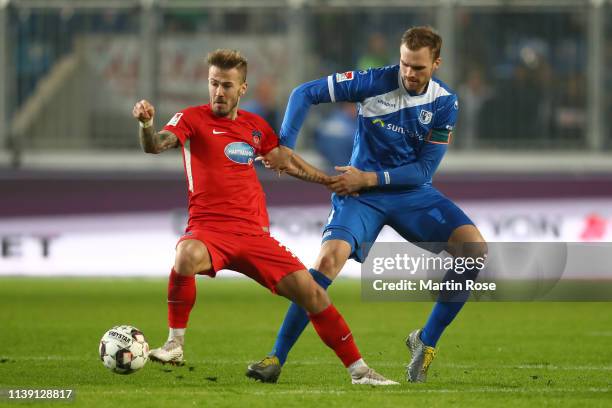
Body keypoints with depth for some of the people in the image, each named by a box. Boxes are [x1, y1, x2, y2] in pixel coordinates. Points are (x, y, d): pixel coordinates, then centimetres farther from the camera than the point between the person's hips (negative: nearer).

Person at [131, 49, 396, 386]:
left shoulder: (255, 126, 14)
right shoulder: (192, 118, 1)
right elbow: (155, 145, -17)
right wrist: (146, 124, -39)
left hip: (253, 233, 4)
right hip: (209, 228, -4)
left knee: (309, 290, -4)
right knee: (187, 256, -39)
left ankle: (358, 370, 8)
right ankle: (175, 344, -21)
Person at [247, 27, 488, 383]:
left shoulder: (445, 103, -6)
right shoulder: (374, 82, -12)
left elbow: (423, 170, -8)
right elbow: (305, 94, -8)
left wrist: (369, 178, -17)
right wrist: (285, 146, -18)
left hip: (412, 193, 2)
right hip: (361, 193, -2)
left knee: (475, 247, -19)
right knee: (330, 257, -28)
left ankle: (426, 341, -3)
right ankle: (277, 358, -18)